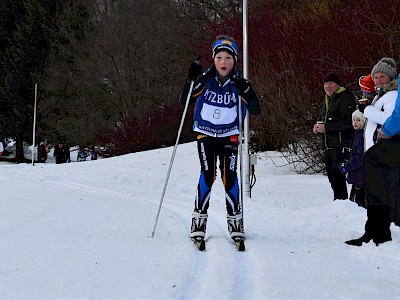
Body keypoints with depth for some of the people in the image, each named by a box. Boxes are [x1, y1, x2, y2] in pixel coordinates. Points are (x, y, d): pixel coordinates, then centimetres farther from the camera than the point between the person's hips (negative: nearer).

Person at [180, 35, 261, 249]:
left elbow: (256, 111, -12)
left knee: (229, 176, -9)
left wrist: (246, 91, -28)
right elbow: (184, 101, -9)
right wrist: (191, 79, -23)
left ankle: (235, 220, 1)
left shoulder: (238, 83, -7)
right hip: (206, 134, 0)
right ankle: (199, 219, -6)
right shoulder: (206, 80, -7)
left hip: (229, 135, 1)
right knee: (207, 175, -14)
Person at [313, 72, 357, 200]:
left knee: (337, 176, -15)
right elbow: (322, 119, 30)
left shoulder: (345, 98, -8)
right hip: (328, 146, 9)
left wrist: (326, 127, -18)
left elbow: (348, 122, -18)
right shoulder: (326, 101, 22)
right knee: (332, 177, 11)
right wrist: (318, 127, 5)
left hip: (341, 146, -9)